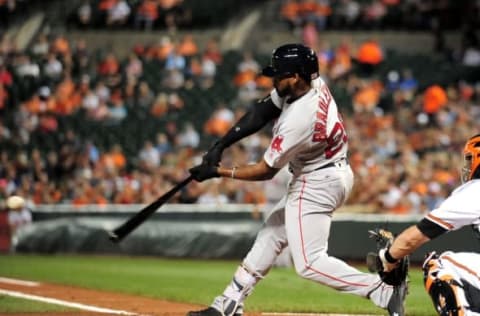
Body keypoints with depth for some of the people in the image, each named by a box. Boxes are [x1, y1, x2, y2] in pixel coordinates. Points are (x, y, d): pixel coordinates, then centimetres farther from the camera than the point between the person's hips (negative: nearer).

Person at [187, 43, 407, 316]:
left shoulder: (298, 120, -30)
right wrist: (220, 146, -4)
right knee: (271, 234, 18)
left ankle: (385, 292, -17)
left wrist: (219, 172, -10)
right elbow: (260, 114, 2)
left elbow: (266, 171, -18)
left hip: (317, 185, -10)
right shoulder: (314, 84, -5)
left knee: (309, 262, -11)